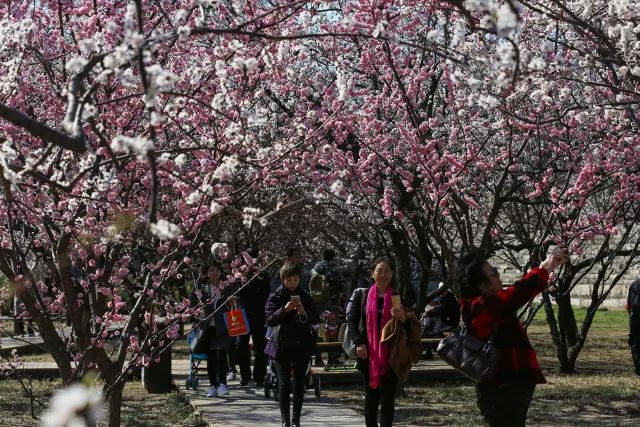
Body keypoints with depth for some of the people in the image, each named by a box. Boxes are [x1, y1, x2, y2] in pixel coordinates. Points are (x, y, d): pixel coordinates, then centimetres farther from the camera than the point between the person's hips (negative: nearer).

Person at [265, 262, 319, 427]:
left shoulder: (305, 296, 6)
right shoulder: (276, 296, -1)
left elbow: (316, 319, 3)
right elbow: (270, 320, -9)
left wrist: (304, 313, -17)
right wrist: (284, 310, -24)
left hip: (302, 346, 2)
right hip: (282, 346, -2)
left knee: (299, 384, 4)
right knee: (284, 384, -4)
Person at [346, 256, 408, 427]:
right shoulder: (362, 294, 3)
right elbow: (352, 321, 3)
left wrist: (403, 318, -14)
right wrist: (358, 343, -11)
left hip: (390, 355, 0)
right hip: (369, 354, 0)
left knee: (388, 397, 1)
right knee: (371, 395, 5)